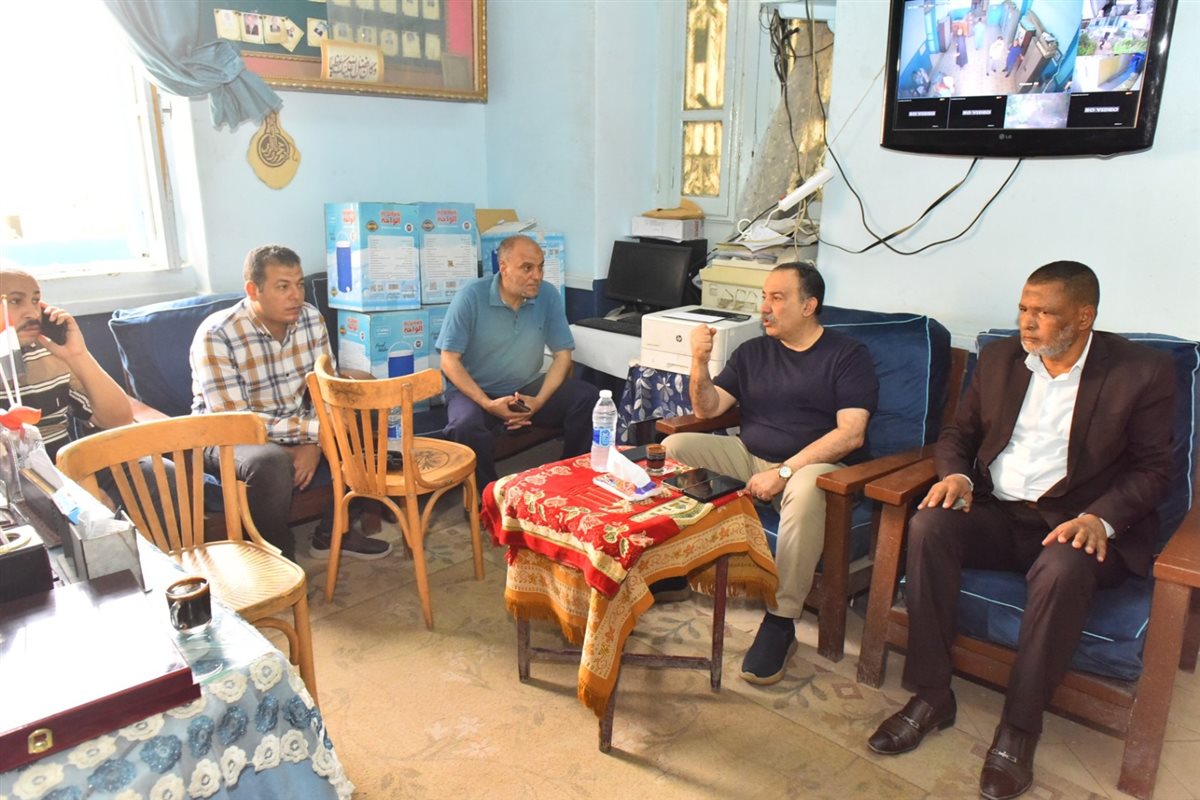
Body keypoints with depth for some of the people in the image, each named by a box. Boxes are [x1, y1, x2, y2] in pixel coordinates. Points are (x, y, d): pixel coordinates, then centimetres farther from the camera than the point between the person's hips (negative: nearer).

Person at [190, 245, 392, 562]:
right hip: (229, 436, -6)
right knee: (271, 462, -37)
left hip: (295, 424, 6)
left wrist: (314, 444, -21)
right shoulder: (216, 335, -24)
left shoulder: (311, 319, -8)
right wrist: (316, 429, -33)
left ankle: (332, 532, 4)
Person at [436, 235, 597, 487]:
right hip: (476, 390, -3)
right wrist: (488, 405, -24)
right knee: (466, 427, -36)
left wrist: (540, 400, -18)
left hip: (527, 388, 3)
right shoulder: (471, 297, -15)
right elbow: (449, 361, -13)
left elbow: (562, 354, -2)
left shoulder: (548, 295, -6)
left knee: (587, 398, -18)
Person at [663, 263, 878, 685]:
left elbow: (850, 433, -15)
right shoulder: (753, 352, 12)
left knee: (805, 491, -39)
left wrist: (784, 471, -23)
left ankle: (780, 622, -28)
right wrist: (700, 362, -12)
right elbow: (707, 409, 7)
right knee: (675, 447, -14)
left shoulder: (848, 355, -3)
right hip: (748, 456, 5)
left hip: (815, 464, -5)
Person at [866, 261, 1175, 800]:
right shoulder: (999, 358, 9)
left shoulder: (1142, 371, -2)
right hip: (998, 514, 4)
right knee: (929, 525, -27)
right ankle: (931, 696, -18)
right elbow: (958, 433, 14)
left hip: (1078, 523, -3)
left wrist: (1100, 518, -21)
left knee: (1064, 568, -37)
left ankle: (1018, 728, -20)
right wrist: (956, 475, -9)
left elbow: (1152, 468, -3)